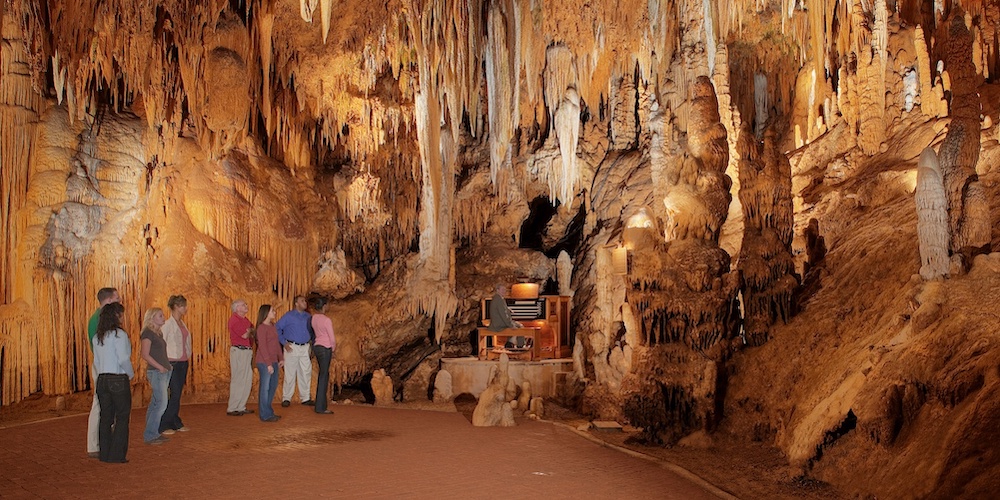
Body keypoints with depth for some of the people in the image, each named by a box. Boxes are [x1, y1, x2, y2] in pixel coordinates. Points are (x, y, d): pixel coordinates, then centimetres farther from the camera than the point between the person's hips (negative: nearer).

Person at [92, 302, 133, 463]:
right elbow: (123, 359, -17)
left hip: (102, 379, 7)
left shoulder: (97, 337, 9)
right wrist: (131, 374, -2)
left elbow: (96, 361, 10)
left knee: (106, 418, 13)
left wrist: (103, 374, 16)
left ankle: (105, 454, 17)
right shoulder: (119, 334, -13)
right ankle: (117, 455, 1)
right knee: (122, 418, 2)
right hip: (119, 380, -7)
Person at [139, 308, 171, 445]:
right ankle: (150, 435, -3)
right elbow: (145, 354, -16)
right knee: (161, 404, -10)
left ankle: (153, 433, 16)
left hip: (164, 372, 9)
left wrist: (167, 366, 8)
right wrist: (159, 367, -14)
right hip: (156, 372, -9)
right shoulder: (147, 333, -10)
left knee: (155, 403, 11)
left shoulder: (158, 333, 16)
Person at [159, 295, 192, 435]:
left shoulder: (182, 323, 13)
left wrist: (187, 356, 12)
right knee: (175, 394, -7)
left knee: (178, 393, 12)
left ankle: (175, 423, 19)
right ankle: (163, 425, 1)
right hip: (173, 363, -8)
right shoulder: (168, 324, -12)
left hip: (183, 362, 8)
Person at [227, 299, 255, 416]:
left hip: (248, 351, 9)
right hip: (238, 351, -9)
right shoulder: (234, 319, -11)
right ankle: (232, 409, 1)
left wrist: (249, 332, -5)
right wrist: (250, 330, 2)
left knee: (247, 380, 10)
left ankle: (241, 407, 17)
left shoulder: (245, 319, 17)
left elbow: (253, 333, 14)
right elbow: (245, 335, -15)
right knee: (237, 380, -5)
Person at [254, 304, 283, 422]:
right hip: (264, 362, -9)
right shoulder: (261, 328, -12)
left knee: (273, 386, 13)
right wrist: (269, 364, -17)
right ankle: (265, 415, 4)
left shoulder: (272, 326, 13)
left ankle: (269, 411, 23)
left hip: (273, 361, 9)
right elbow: (262, 346, -16)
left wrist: (281, 358, 12)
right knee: (265, 387, -2)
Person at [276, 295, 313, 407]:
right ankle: (286, 398, 6)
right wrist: (284, 343, -8)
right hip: (292, 347, -4)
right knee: (290, 374, -2)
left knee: (306, 373, 6)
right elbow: (277, 328, -3)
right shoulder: (288, 316, -1)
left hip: (305, 348, 4)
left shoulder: (308, 317, 11)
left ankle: (305, 398, 14)